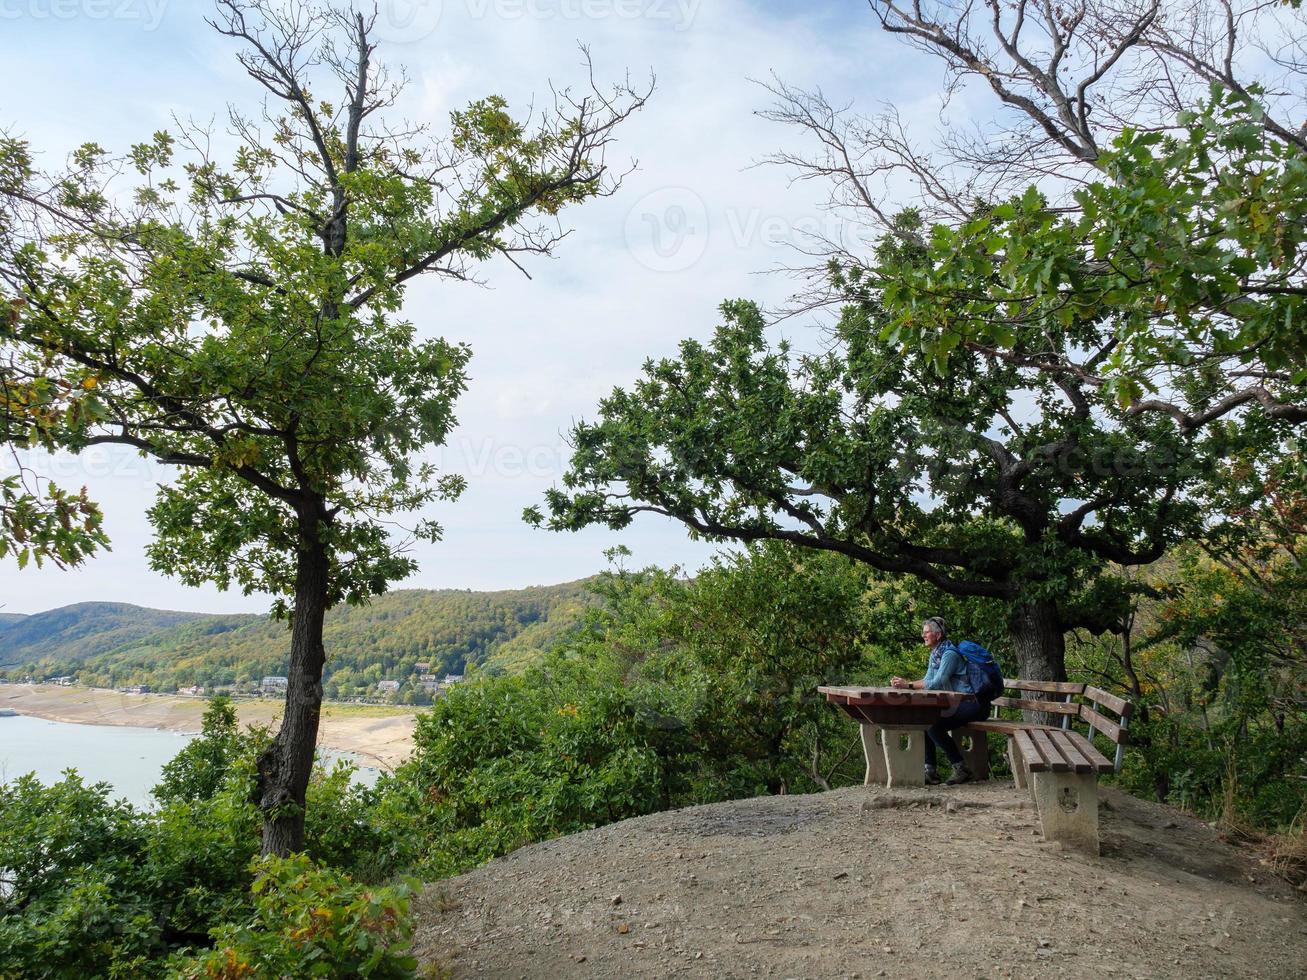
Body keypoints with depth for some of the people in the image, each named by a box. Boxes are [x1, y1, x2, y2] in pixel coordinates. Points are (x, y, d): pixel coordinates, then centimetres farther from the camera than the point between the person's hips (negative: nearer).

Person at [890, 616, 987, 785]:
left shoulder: (950, 654, -18)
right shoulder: (935, 654, 12)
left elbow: (937, 683, -27)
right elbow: (928, 680, 6)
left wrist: (908, 685, -27)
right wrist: (906, 683, -10)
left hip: (974, 704, -10)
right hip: (957, 704, 10)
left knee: (934, 726, -22)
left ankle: (961, 769, -9)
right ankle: (930, 771, -1)